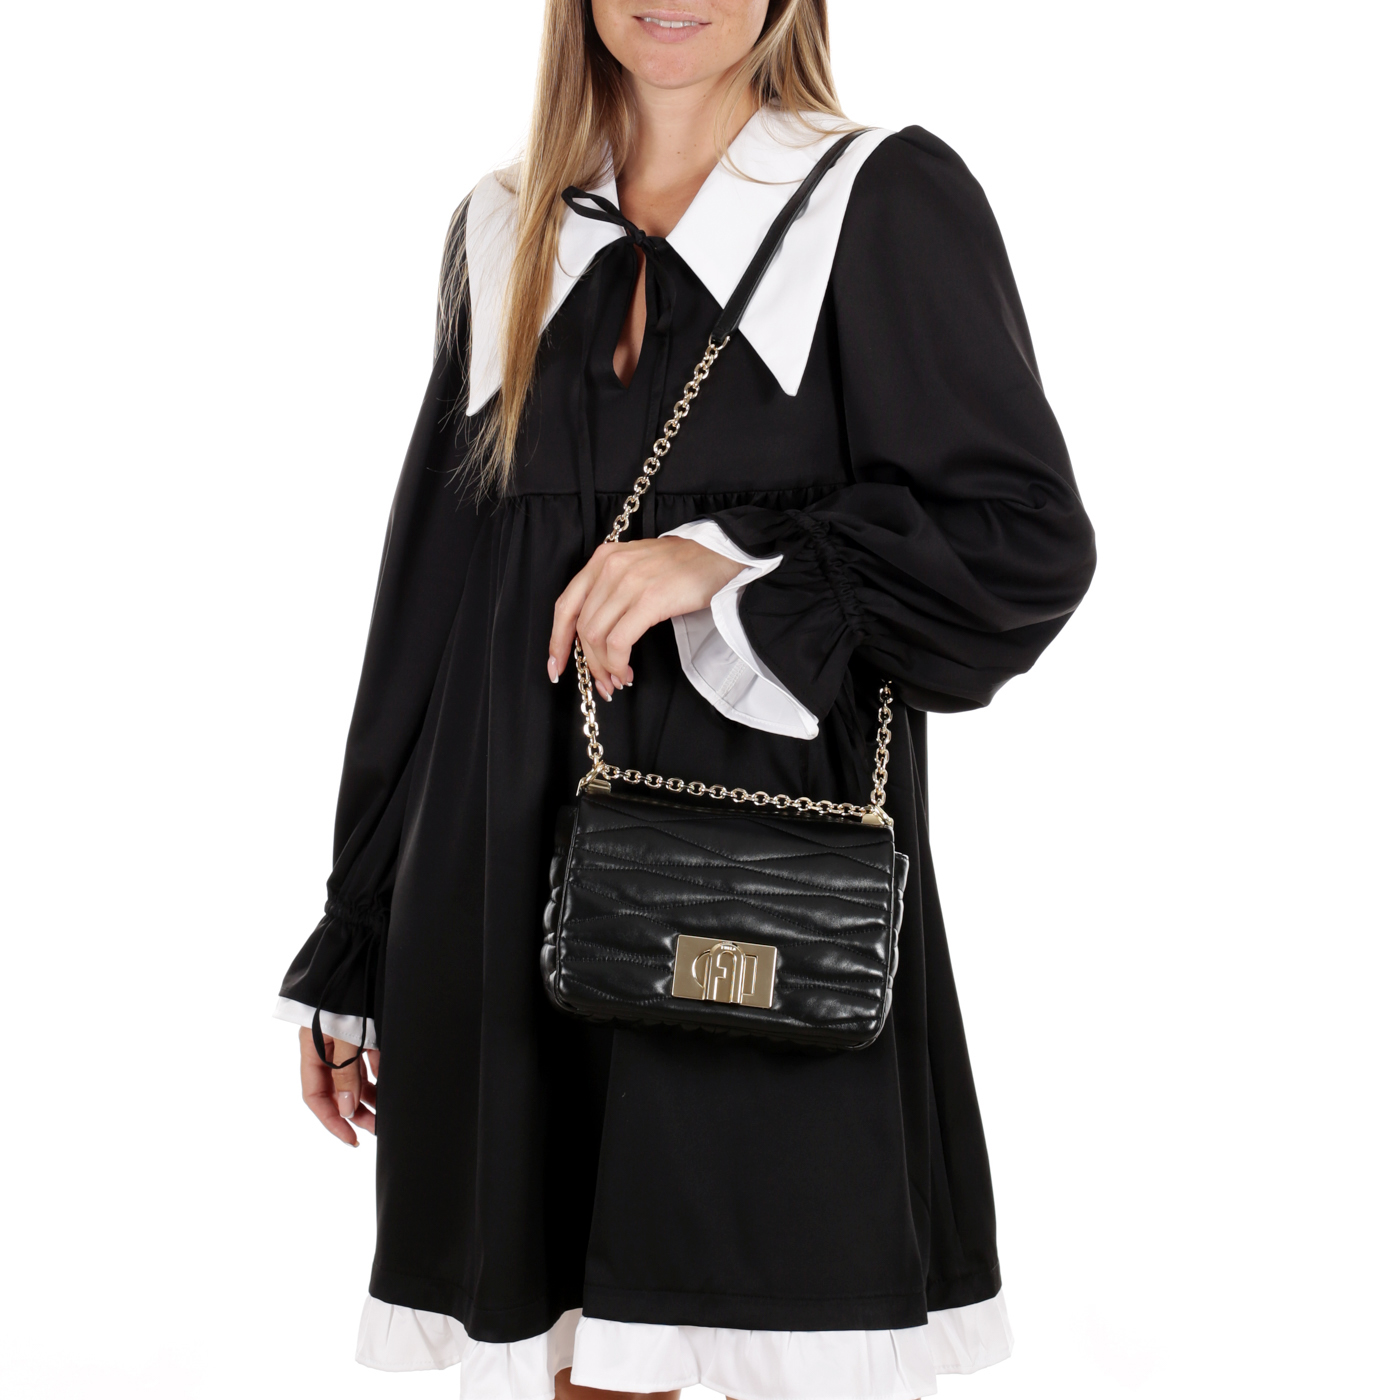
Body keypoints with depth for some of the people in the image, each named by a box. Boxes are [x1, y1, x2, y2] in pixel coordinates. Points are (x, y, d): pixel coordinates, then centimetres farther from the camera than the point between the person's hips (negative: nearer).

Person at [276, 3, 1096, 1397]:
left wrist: (736, 564, -16)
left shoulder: (886, 199, 1)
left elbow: (1032, 539, -3)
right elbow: (425, 602, 15)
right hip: (513, 905, 4)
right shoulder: (504, 234, 13)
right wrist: (354, 957, 15)